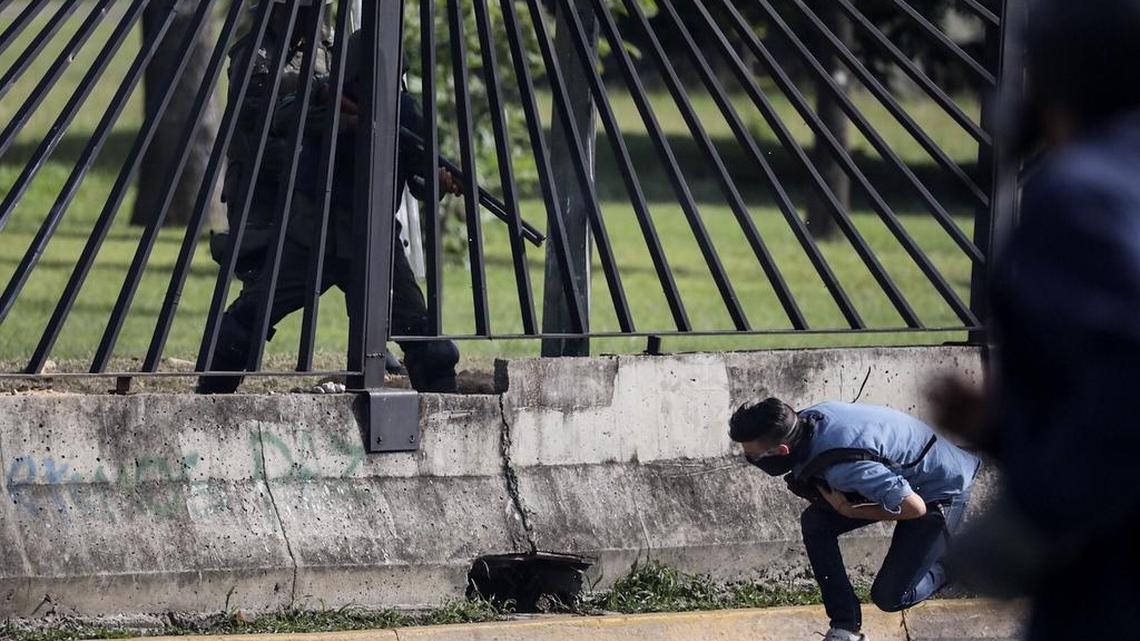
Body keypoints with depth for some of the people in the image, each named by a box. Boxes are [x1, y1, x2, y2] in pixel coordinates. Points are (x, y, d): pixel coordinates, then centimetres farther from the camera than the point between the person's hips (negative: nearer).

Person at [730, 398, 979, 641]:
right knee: (815, 522, -5)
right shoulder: (805, 420, -13)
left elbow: (914, 507, -33)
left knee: (889, 597, -9)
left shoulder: (841, 465, -39)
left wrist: (849, 511, -21)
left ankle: (949, 567, 21)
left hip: (940, 493, -8)